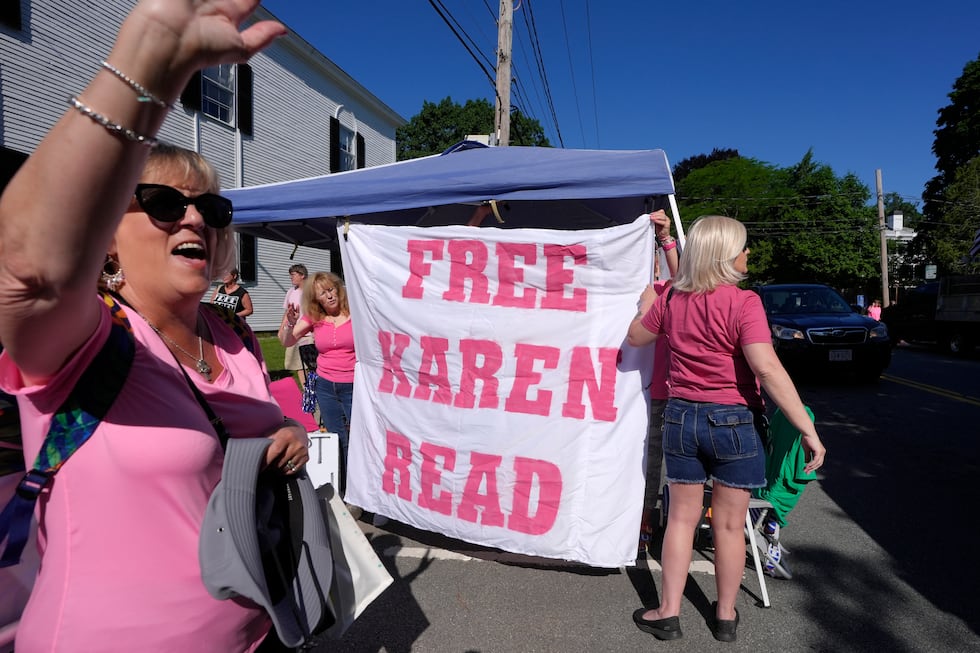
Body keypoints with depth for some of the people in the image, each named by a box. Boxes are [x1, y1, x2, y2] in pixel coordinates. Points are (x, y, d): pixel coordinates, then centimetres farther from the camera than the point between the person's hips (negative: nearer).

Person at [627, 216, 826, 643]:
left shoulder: (672, 299, 0)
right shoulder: (743, 303, -15)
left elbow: (635, 337, 14)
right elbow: (767, 370, -23)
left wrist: (647, 305, 30)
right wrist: (808, 430, -19)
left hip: (681, 417, 4)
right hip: (733, 420, -3)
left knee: (682, 517, 14)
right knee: (729, 523, 12)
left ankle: (668, 613, 23)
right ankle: (725, 616, 30)